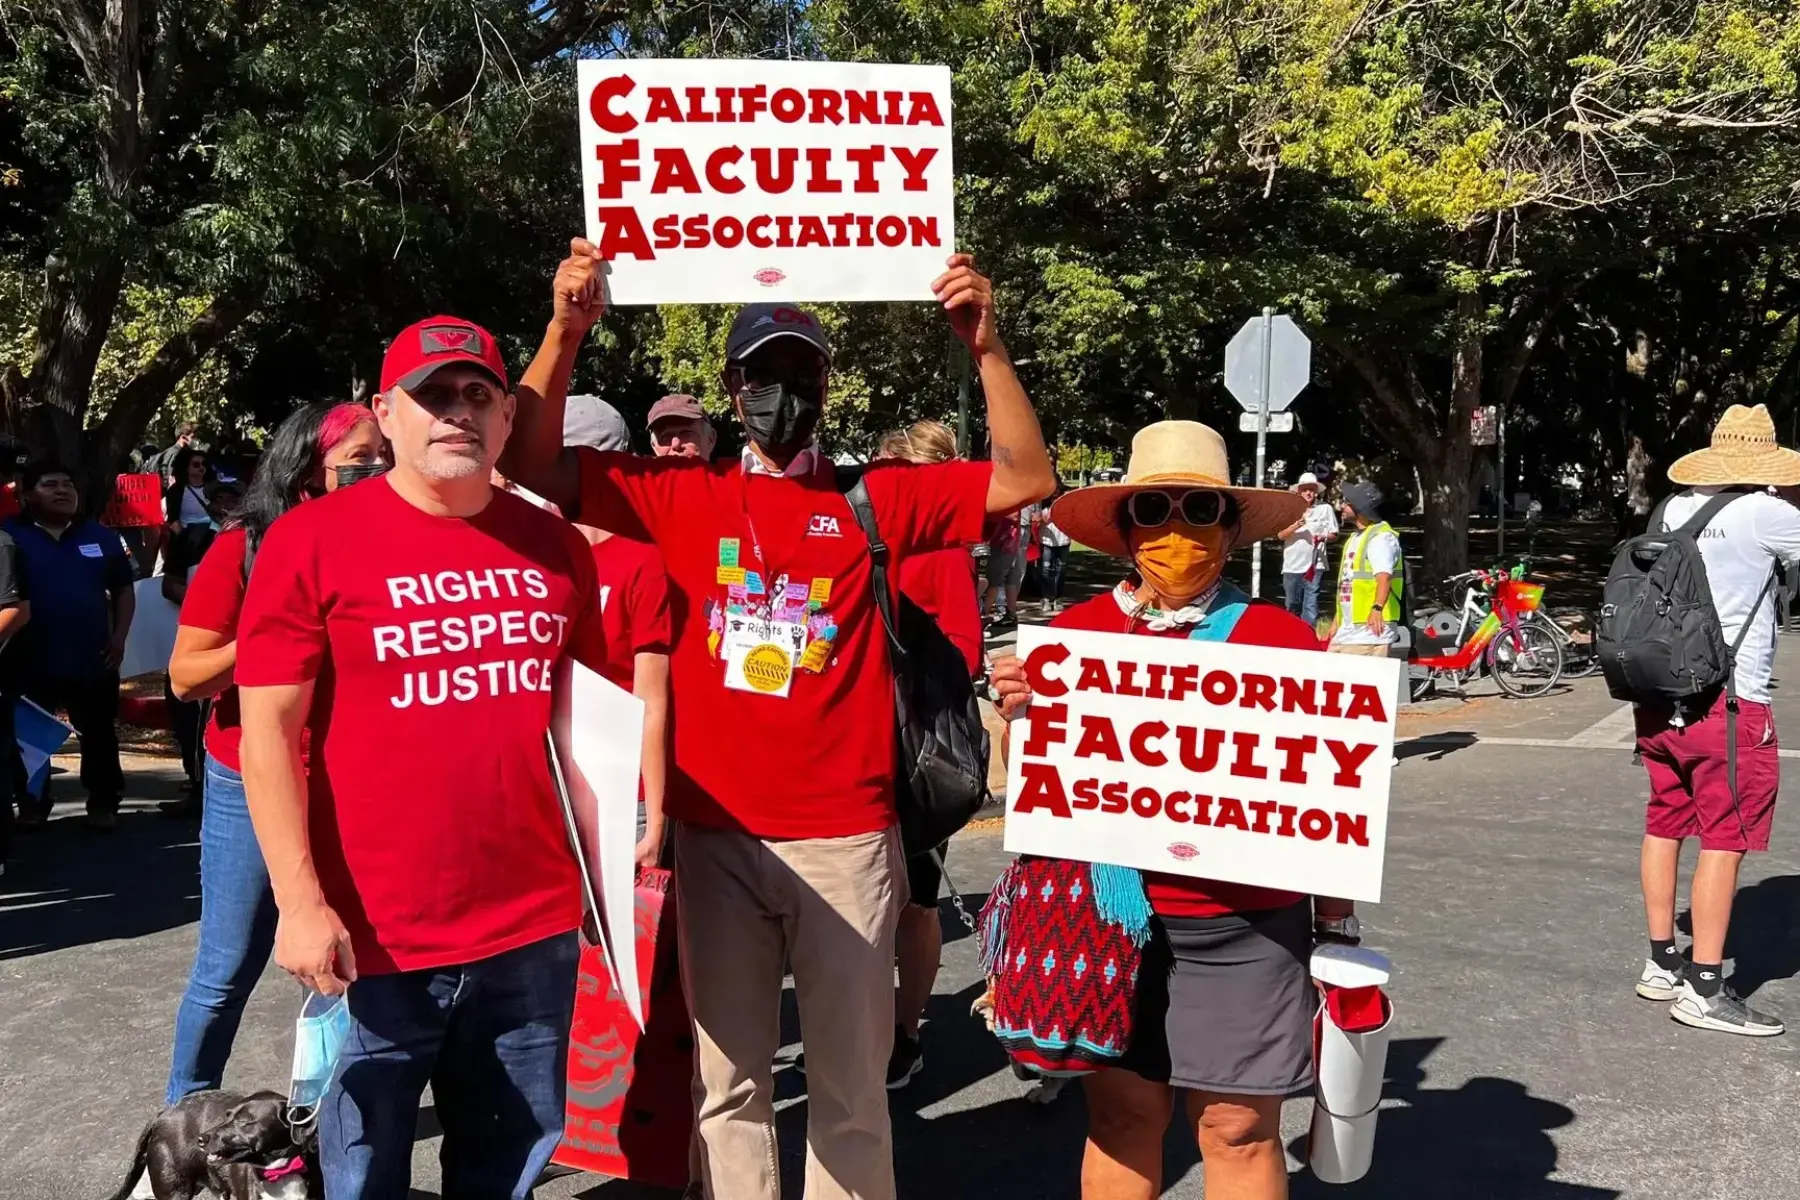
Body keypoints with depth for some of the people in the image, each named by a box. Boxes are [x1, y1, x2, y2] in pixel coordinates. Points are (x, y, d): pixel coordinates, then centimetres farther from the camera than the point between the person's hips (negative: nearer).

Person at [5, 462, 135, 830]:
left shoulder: (100, 536, 6)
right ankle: (33, 805, 23)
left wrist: (119, 637, 1)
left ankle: (103, 804, 16)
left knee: (99, 736, 7)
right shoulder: (11, 535, -2)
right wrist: (8, 643, -7)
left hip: (93, 661, 1)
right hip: (31, 662, -1)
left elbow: (123, 589, 11)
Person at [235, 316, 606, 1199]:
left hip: (536, 925, 4)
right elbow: (269, 734, -8)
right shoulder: (311, 540, -6)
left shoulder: (553, 545, 6)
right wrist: (300, 902, -14)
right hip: (377, 934, -3)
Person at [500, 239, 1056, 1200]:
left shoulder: (877, 499, 4)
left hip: (846, 837, 0)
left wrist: (986, 346, -10)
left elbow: (1026, 479, 0)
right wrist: (565, 332, -10)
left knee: (851, 1081, 10)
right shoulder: (682, 495, 5)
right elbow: (532, 467, 1)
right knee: (728, 1080, 12)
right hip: (716, 834, 1)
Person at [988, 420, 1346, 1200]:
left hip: (1244, 929, -2)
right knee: (1119, 1121, 14)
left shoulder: (1282, 638, -5)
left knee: (1239, 1130, 8)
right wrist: (1018, 717, -9)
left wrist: (1336, 919, 3)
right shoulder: (1074, 632, 0)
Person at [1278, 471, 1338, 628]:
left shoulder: (1325, 508, 1)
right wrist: (1297, 524, -17)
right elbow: (1281, 535, -1)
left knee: (1310, 605, -7)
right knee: (1292, 605, 12)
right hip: (1292, 564, 2)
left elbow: (1333, 534, 5)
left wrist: (1323, 538, -17)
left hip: (1314, 564, -2)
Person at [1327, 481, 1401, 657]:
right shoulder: (1355, 538, 22)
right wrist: (1337, 618, 28)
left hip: (1369, 628, -10)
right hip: (1346, 629, 10)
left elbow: (1384, 576, -26)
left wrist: (1377, 608, -40)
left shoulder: (1381, 536, -10)